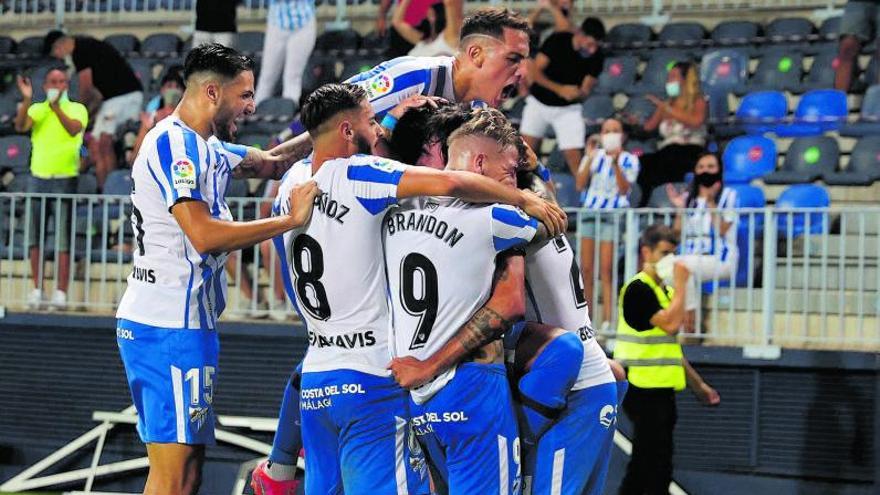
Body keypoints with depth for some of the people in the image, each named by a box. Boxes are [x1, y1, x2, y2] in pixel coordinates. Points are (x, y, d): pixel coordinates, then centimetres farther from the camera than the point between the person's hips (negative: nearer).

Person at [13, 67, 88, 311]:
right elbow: (20, 126, -8)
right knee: (35, 236, 2)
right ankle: (37, 289, 7)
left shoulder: (77, 109, 4)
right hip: (37, 178, 3)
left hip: (65, 179, -3)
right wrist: (27, 100, -21)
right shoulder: (37, 109, 11)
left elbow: (74, 129, -17)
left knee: (63, 238, -6)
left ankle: (61, 293, -6)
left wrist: (56, 106, -28)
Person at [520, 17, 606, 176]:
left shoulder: (597, 57, -14)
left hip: (568, 109, 0)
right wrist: (559, 89, -31)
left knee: (574, 156, -11)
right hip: (539, 102, 0)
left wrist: (581, 93, -37)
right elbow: (535, 71, -16)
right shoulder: (556, 41, -18)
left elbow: (586, 89, -11)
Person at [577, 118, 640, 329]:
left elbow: (624, 189, -9)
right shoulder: (594, 155, 13)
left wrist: (615, 163, -19)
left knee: (606, 269, -12)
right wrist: (589, 161, -8)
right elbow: (579, 184, 3)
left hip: (614, 214, -4)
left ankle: (607, 320, -12)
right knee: (586, 268, 1)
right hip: (590, 211, 4)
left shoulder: (629, 159, 3)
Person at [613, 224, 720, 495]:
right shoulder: (638, 289, -12)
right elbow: (670, 323, -25)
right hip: (645, 390, -10)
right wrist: (681, 284, -16)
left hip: (659, 391, 10)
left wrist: (697, 383, 22)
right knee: (657, 468, -10)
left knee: (641, 467, 12)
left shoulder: (663, 290, 18)